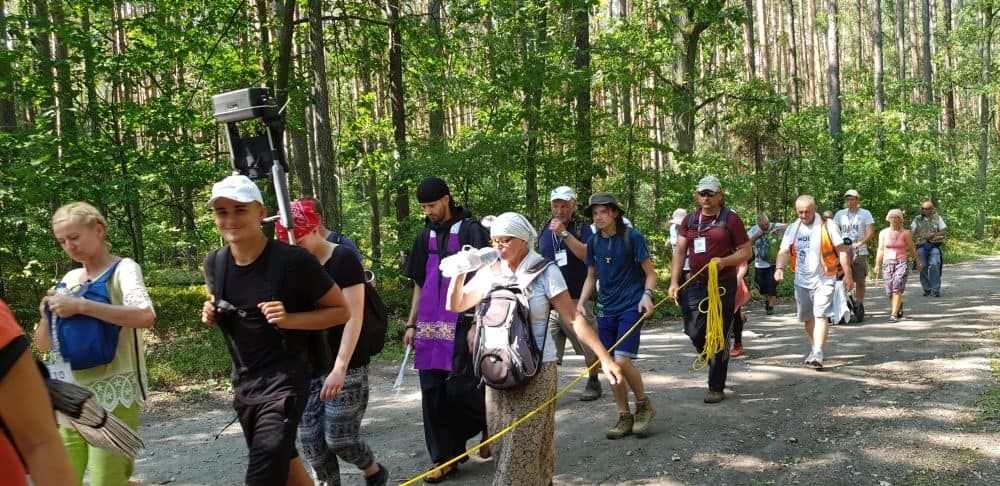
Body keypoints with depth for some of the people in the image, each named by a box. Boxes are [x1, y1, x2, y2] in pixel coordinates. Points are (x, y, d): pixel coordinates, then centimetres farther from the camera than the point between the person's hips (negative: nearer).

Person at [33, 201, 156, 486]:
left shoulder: (123, 269, -5)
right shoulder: (70, 278, 13)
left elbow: (145, 316, -26)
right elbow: (42, 345, 17)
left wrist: (80, 306, -23)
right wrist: (48, 316, -3)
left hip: (114, 393, -6)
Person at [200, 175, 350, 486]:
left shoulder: (293, 261, -18)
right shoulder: (215, 263, 1)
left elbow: (341, 311, -9)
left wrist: (289, 319, -23)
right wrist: (212, 315, -4)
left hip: (285, 380, -7)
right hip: (243, 381, 7)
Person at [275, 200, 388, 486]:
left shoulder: (343, 259, -11)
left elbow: (354, 317, -16)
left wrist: (340, 368, -23)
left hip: (345, 367, -6)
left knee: (339, 438, -3)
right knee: (310, 440, 2)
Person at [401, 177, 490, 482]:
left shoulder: (471, 231, -5)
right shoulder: (426, 236, 14)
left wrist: (476, 323, -14)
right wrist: (411, 324, 14)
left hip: (461, 322, -6)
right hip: (430, 325, 6)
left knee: (460, 387, -5)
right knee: (433, 392, 4)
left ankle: (490, 424, 25)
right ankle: (445, 458, 14)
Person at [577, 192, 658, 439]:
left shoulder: (632, 237, -7)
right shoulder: (594, 242, 7)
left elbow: (650, 273, -3)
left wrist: (647, 294, -22)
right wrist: (581, 303, 4)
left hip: (630, 307, -5)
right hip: (605, 309, 5)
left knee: (622, 361, -17)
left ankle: (644, 405, 8)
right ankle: (624, 417, 19)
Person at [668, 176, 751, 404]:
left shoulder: (731, 219, -1)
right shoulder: (690, 220, 10)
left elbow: (746, 251, 0)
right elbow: (680, 251, 9)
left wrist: (724, 261, -19)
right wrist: (674, 281, -1)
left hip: (723, 285, -3)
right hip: (695, 283, 4)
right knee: (694, 331, 0)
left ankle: (717, 388, 12)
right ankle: (714, 362, 32)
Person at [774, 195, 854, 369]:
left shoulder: (828, 226, -5)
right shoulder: (792, 229, 6)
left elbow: (842, 251, -4)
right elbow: (784, 251, 0)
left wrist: (848, 275, -8)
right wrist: (779, 268, -20)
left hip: (824, 279, -5)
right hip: (801, 280, 5)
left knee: (821, 315, -14)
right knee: (807, 317, 14)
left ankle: (818, 354, -19)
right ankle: (814, 348, 30)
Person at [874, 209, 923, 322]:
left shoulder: (905, 233, 1)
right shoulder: (883, 233, 6)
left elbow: (912, 249, 9)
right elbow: (880, 250, 8)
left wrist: (918, 262, 14)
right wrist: (877, 266, 6)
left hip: (902, 263, -2)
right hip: (887, 263, 2)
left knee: (897, 288, -16)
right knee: (889, 290, 3)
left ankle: (894, 314, -13)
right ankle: (899, 305, 34)